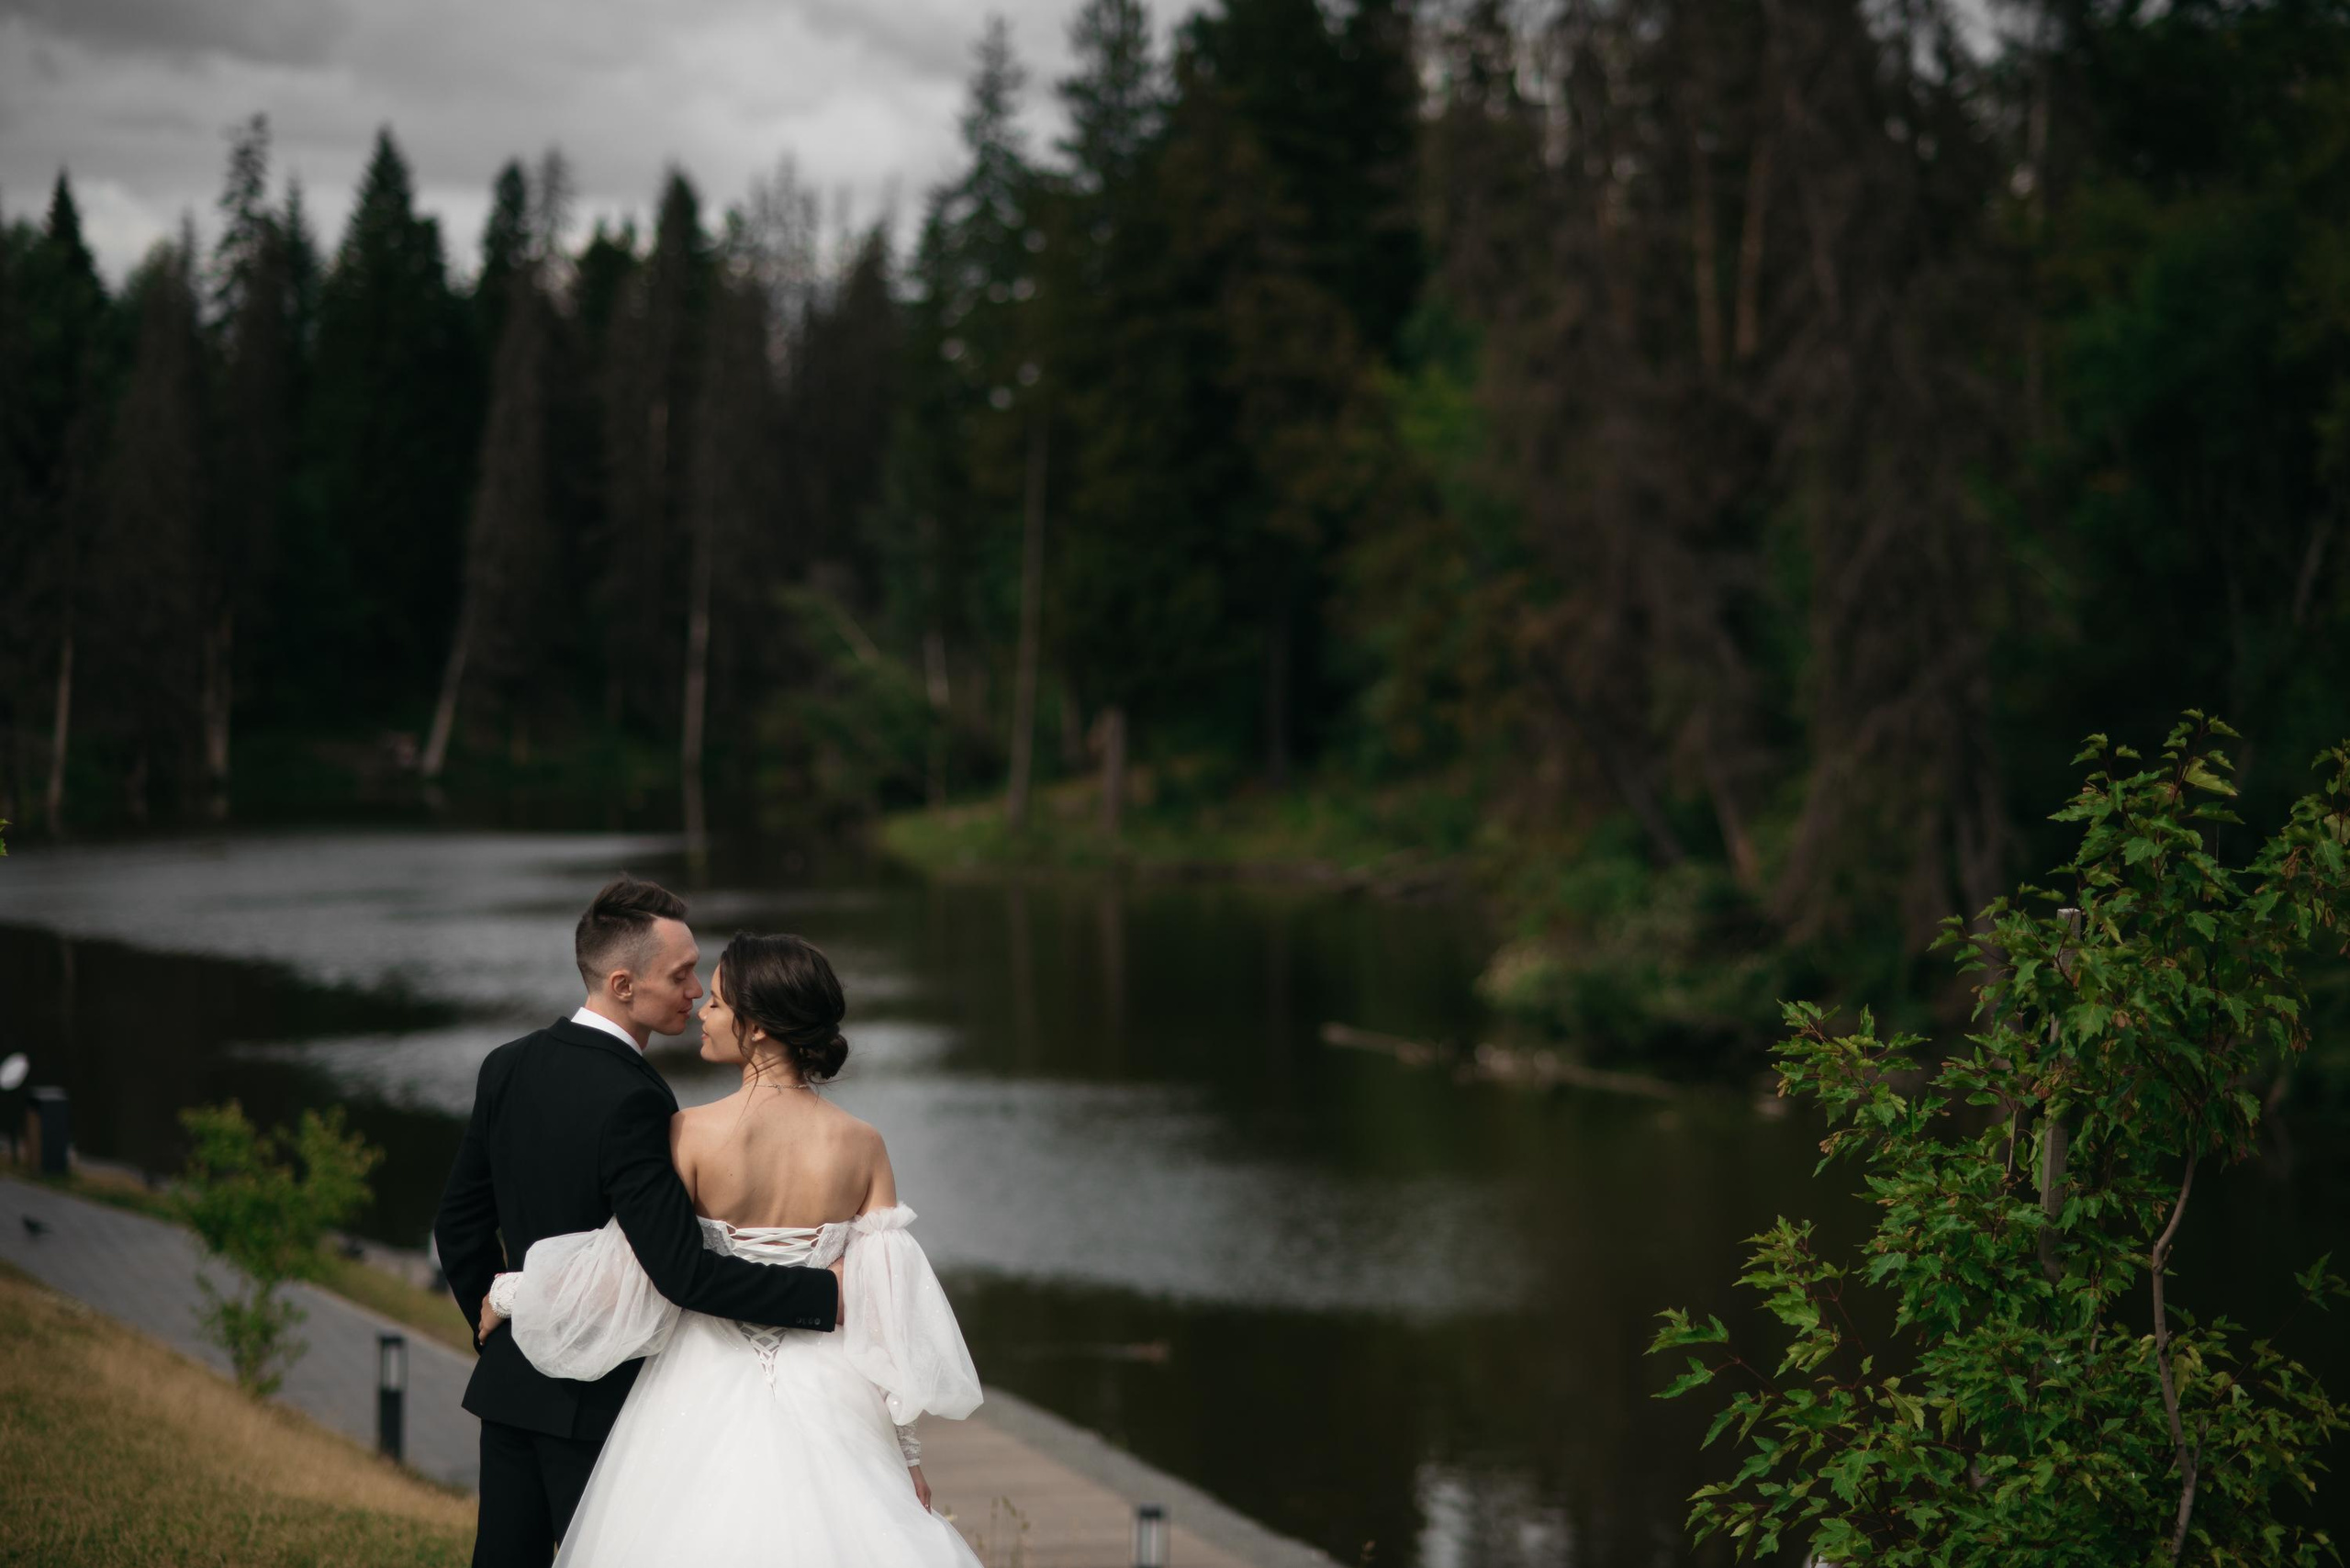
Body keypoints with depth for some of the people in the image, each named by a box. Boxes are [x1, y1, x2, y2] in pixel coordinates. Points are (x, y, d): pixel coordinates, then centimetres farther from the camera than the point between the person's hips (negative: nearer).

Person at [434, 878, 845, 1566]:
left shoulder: (507, 1068, 2)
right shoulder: (630, 1102, -22)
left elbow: (459, 1225, 10)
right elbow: (682, 1269, -26)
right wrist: (825, 1293, -22)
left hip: (512, 1382, 8)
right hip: (602, 1399, -8)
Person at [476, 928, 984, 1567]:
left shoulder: (694, 1133, -13)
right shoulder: (861, 1144, -5)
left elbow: (624, 1271, -12)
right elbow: (888, 1302, -5)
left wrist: (508, 1293, 5)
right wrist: (907, 1450, 2)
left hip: (708, 1400, -2)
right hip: (826, 1406, 2)